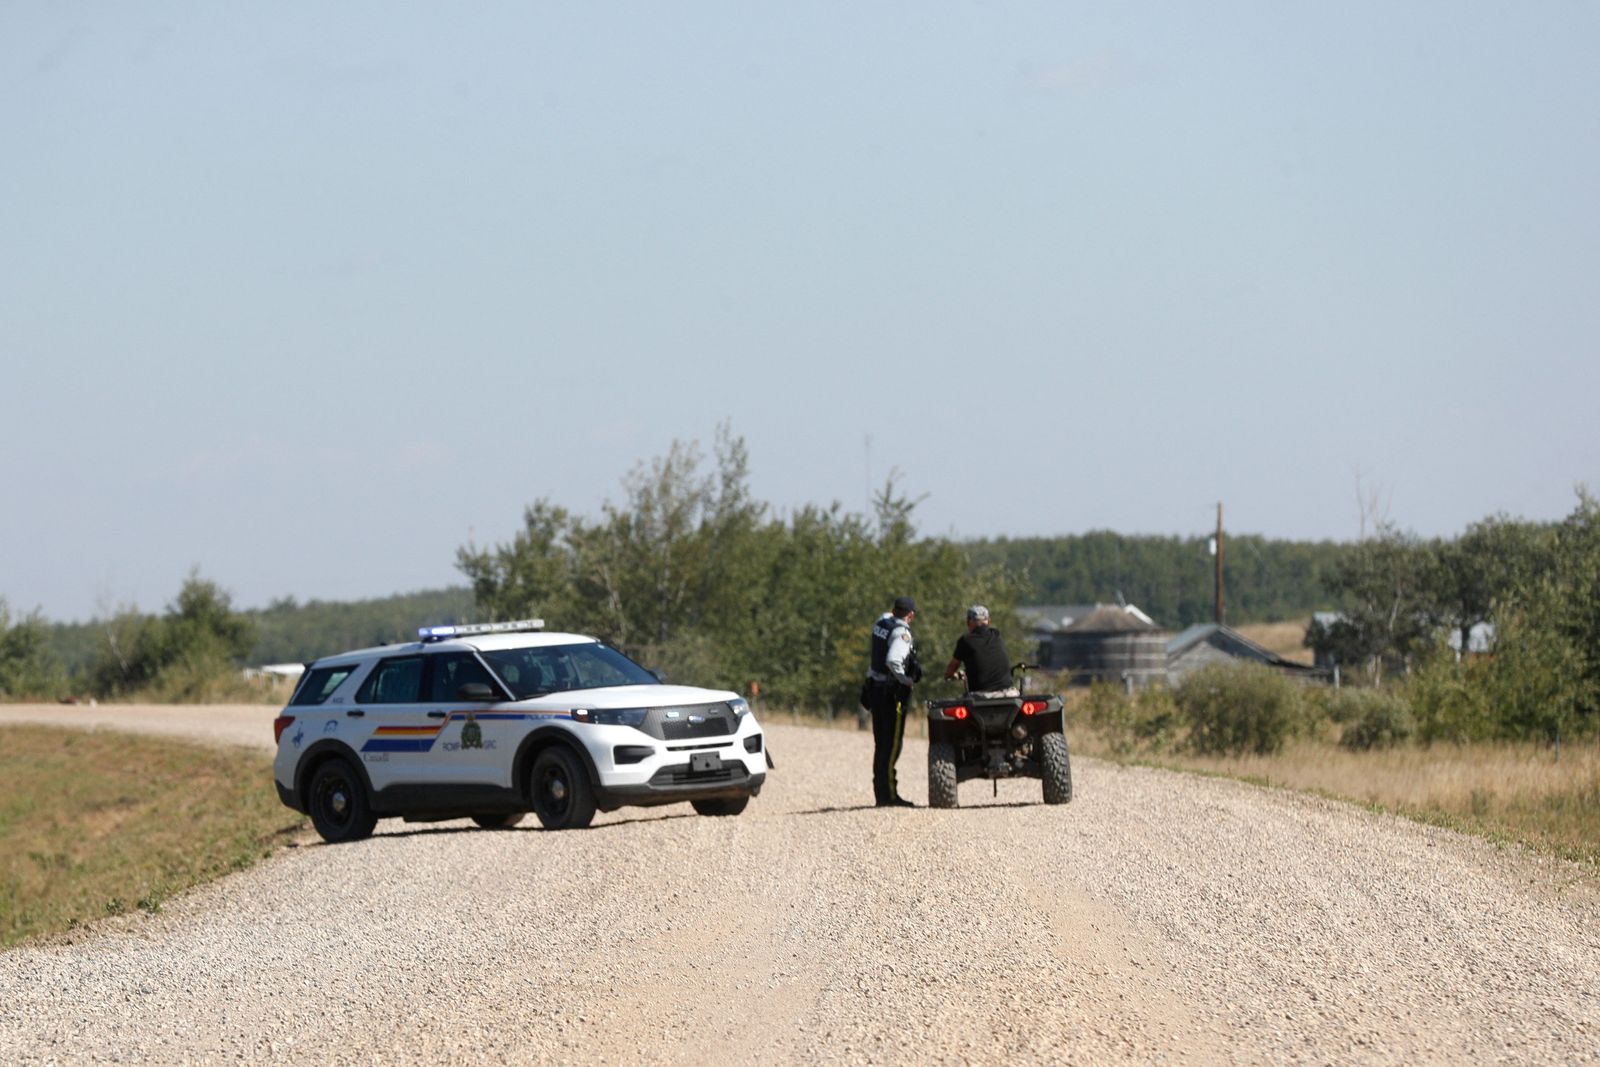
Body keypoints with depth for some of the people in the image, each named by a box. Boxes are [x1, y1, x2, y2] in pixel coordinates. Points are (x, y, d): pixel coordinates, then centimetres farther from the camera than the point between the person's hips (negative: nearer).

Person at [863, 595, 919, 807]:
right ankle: (889, 795, -9)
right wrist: (907, 680, -18)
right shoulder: (901, 633, -16)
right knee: (892, 745, -7)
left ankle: (881, 793, 16)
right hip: (892, 692, -9)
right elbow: (893, 661, -29)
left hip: (875, 687, 9)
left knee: (881, 744, 13)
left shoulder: (881, 622, 8)